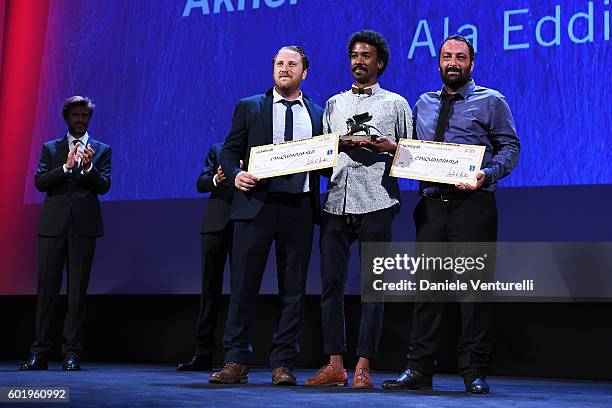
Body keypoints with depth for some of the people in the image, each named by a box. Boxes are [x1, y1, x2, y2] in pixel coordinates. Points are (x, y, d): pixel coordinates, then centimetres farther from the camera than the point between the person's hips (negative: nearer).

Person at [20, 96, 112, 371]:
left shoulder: (101, 150, 12)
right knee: (46, 288, -1)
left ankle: (71, 353, 3)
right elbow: (40, 182, 1)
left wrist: (89, 166, -17)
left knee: (78, 291, 0)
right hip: (53, 224, 1)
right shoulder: (50, 148, 14)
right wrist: (66, 166, -12)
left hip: (83, 225, -1)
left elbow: (104, 186, 0)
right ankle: (39, 353, 3)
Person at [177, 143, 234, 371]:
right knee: (210, 288, 0)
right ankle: (203, 352, 2)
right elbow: (200, 183, 11)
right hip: (216, 223, 2)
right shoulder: (217, 149, 20)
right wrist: (216, 179, -9)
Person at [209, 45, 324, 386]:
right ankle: (236, 362, 4)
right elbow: (230, 151, 8)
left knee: (294, 288, 2)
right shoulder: (249, 108, 11)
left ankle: (283, 364, 8)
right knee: (244, 284, -2)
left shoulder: (317, 114, 15)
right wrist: (236, 174, -11)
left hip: (299, 208, 1)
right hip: (257, 204, -1)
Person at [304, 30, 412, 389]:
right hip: (337, 201, 3)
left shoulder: (396, 104, 11)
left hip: (376, 202, -3)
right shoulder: (334, 104, 21)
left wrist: (389, 147, -10)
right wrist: (339, 146, -2)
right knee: (332, 282, 0)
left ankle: (363, 368, -1)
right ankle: (335, 366, 6)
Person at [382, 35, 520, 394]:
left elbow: (510, 147, 0)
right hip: (431, 204, 4)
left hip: (473, 203, -4)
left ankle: (474, 372, 4)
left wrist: (487, 174, -17)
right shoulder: (423, 104, 19)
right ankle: (419, 369, 7)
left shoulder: (492, 102, 6)